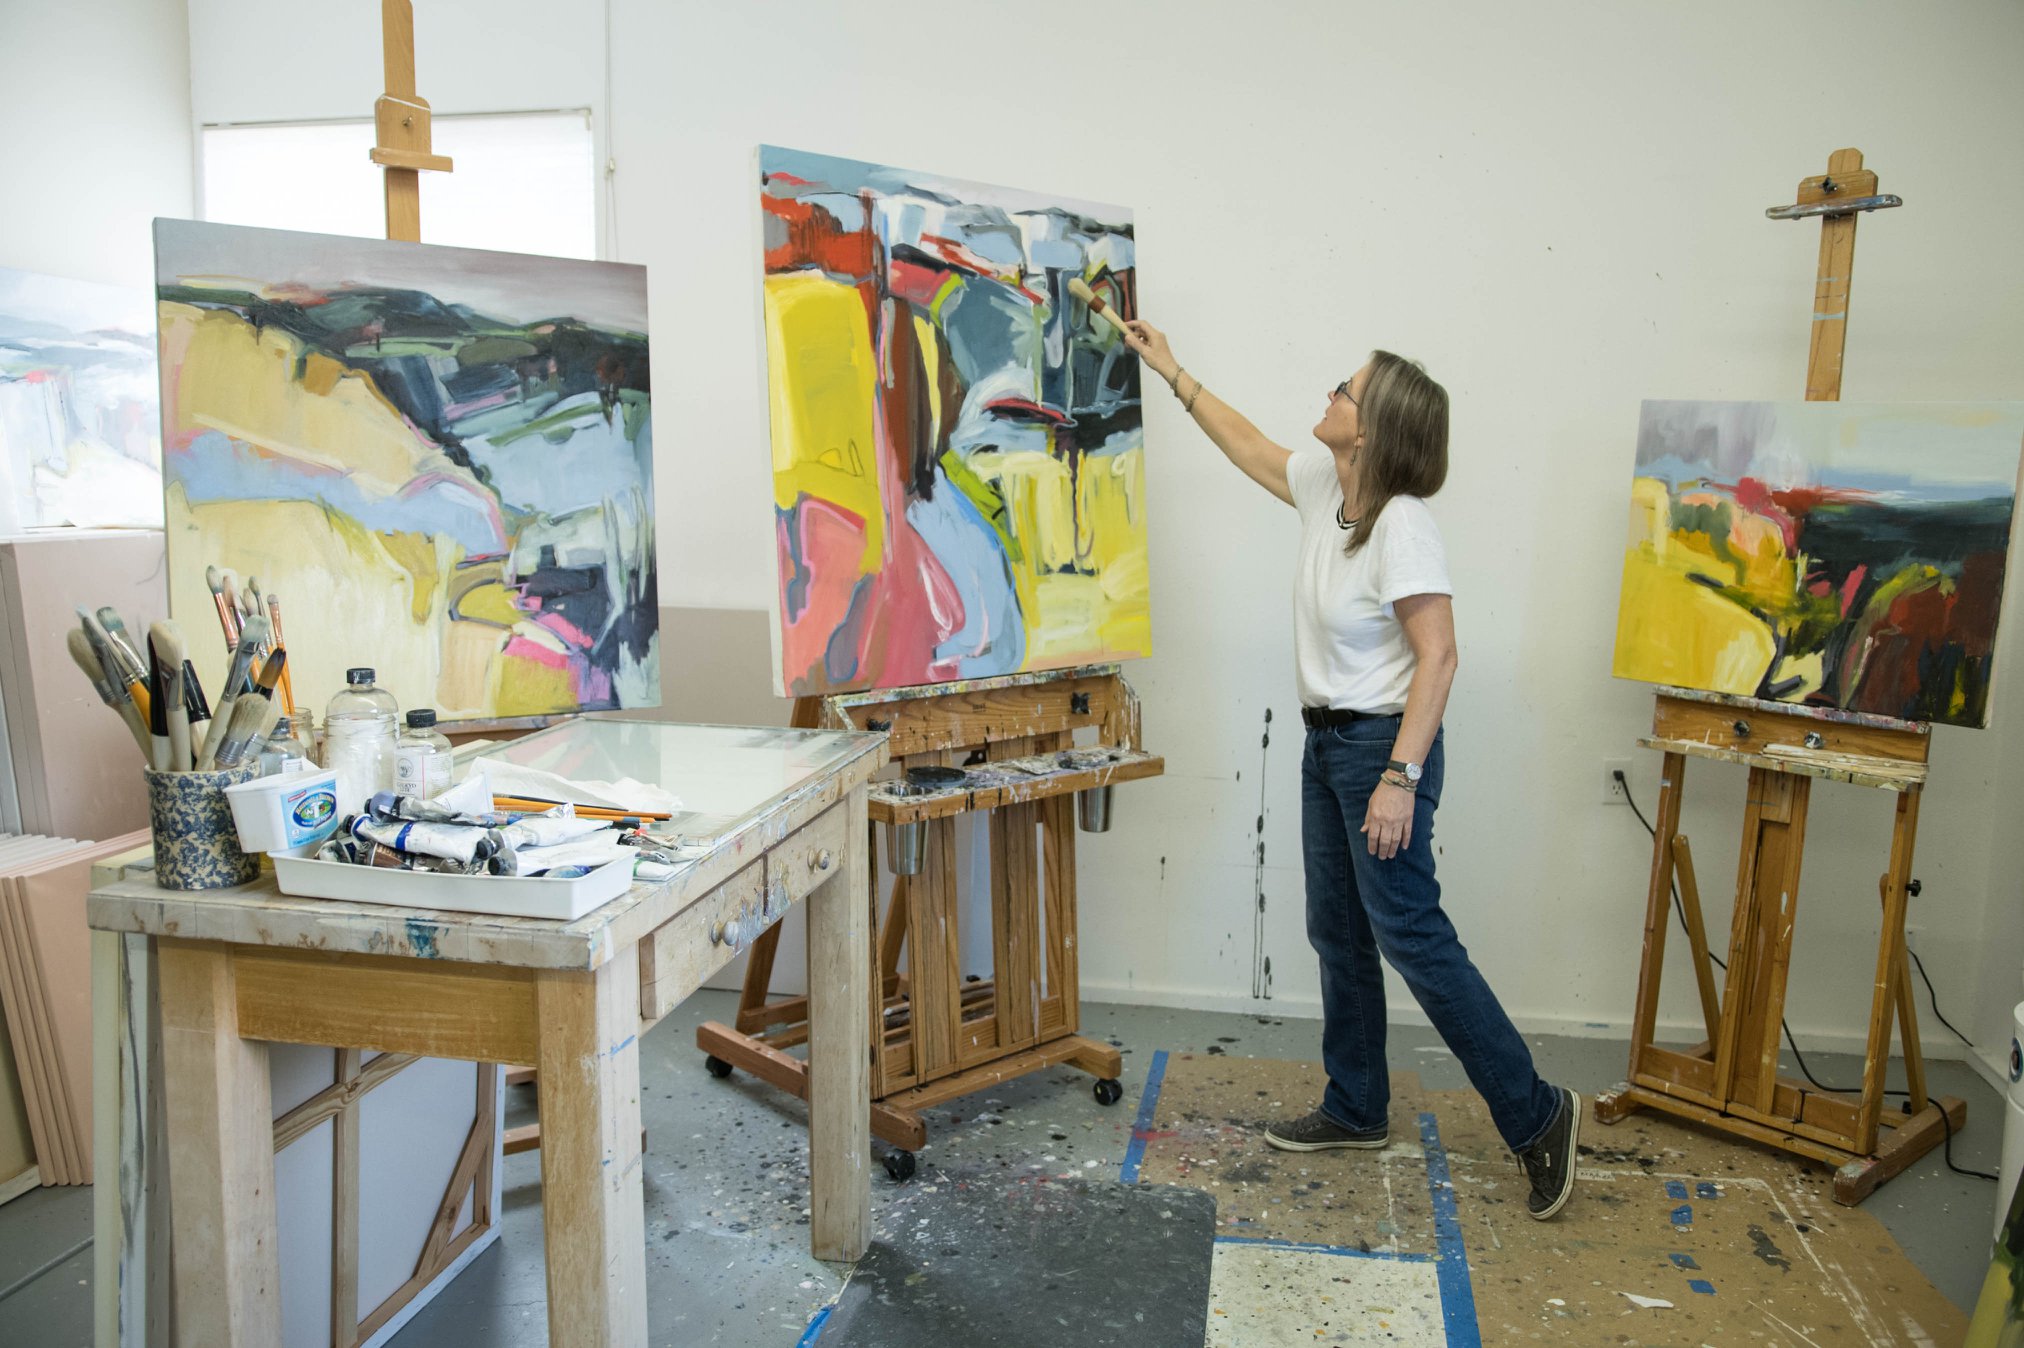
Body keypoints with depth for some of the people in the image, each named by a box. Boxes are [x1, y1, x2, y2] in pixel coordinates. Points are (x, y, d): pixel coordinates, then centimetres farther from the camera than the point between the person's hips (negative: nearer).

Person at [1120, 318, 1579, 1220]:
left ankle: (1537, 1114, 9)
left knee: (1411, 936, -6)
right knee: (1338, 935, 15)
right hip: (1327, 742, 9)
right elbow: (1249, 447, 22)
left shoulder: (1401, 524, -21)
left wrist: (1401, 778, -27)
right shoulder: (1322, 488, 4)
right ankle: (1355, 1110, 29)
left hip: (1380, 745, -9)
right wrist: (1170, 371, 28)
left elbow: (1437, 656, -24)